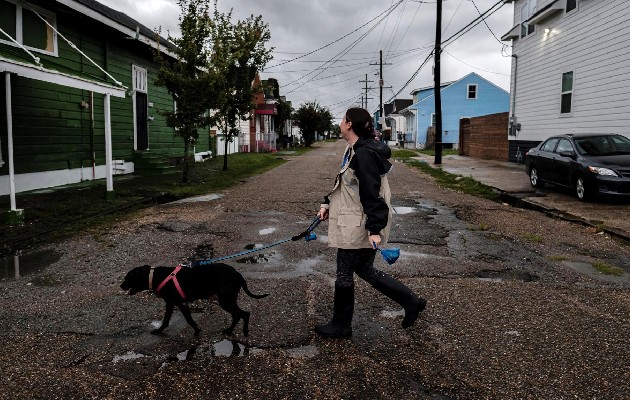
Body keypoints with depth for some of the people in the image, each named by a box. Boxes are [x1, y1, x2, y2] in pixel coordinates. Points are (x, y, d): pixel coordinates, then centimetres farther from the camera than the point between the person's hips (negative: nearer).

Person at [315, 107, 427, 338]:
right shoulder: (354, 150, 11)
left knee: (344, 272, 5)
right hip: (352, 223, 10)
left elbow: (372, 193, -24)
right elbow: (345, 185, 21)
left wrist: (375, 229, -25)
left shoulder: (365, 153, -20)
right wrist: (328, 204, 15)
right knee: (363, 269, 17)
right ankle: (411, 302, 25)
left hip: (359, 226, -10)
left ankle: (341, 326, 24)